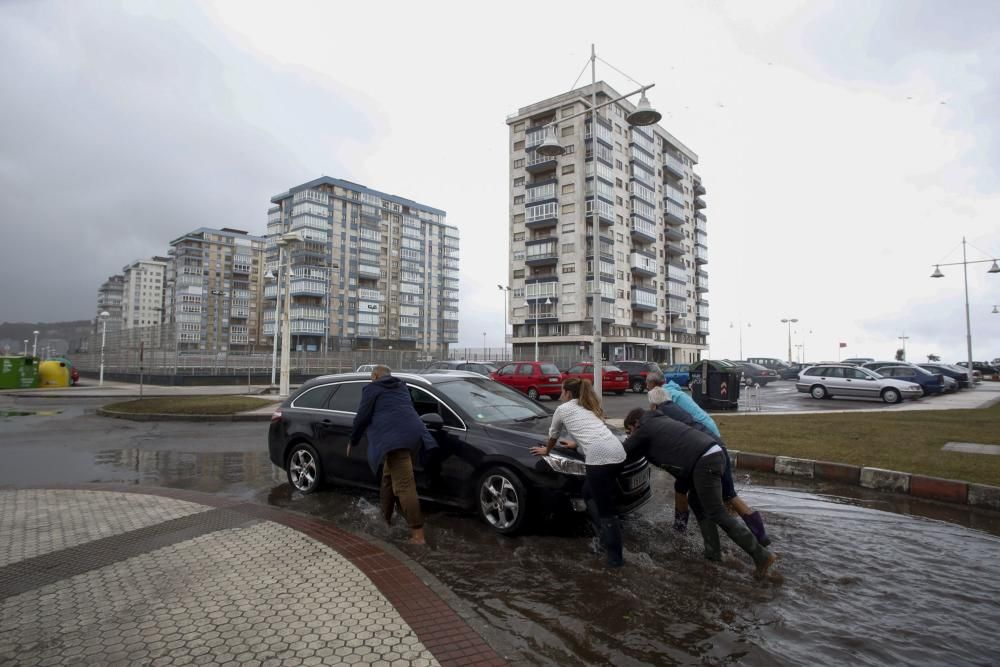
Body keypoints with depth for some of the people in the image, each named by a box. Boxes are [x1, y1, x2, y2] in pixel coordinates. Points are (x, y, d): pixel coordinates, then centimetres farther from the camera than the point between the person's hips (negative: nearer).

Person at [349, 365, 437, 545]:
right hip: (412, 435, 8)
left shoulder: (372, 388, 11)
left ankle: (418, 534, -16)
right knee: (389, 479, 24)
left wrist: (352, 441, 22)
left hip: (394, 438, -7)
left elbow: (362, 417, 8)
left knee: (404, 485, -11)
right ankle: (385, 519, 34)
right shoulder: (401, 386, 29)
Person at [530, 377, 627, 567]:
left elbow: (553, 435, 30)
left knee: (605, 508, 0)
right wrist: (576, 443, 66)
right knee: (589, 493, 23)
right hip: (618, 452, 7)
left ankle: (615, 556, 4)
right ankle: (607, 534, 22)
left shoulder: (563, 409, 15)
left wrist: (546, 450, 48)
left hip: (599, 456, -7)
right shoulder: (588, 407, 31)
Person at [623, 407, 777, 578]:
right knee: (697, 504, 21)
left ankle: (761, 555, -1)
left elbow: (623, 452, 12)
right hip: (714, 453, 9)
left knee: (717, 514, -2)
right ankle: (713, 551, 23)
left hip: (704, 462, -9)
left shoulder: (645, 429, 4)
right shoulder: (661, 421, 28)